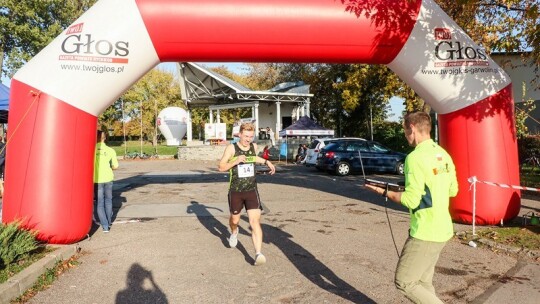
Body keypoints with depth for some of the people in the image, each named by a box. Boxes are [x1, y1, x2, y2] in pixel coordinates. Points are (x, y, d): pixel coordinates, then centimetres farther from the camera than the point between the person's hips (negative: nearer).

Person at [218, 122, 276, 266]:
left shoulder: (254, 146, 3)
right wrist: (236, 161, -25)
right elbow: (221, 167, -10)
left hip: (252, 190, 1)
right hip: (235, 191, -1)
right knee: (235, 219, 18)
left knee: (255, 221, -13)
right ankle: (234, 233, 53)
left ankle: (258, 254, -16)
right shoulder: (231, 148, -9)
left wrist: (266, 161, 19)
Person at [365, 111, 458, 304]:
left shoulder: (415, 157, -19)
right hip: (442, 230, 9)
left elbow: (411, 201, -21)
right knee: (424, 282, 18)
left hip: (425, 233, -9)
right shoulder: (443, 155, 7)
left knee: (404, 282, 4)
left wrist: (383, 192, -9)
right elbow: (453, 190, 16)